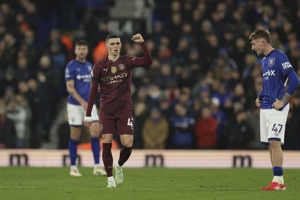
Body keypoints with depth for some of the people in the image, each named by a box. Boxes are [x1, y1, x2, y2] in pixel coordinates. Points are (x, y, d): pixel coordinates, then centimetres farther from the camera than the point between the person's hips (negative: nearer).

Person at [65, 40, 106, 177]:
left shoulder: (89, 66, 10)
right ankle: (73, 167, 12)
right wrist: (82, 102, -22)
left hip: (89, 104, 5)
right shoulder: (71, 66, -8)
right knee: (75, 136, 1)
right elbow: (70, 88, -14)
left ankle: (97, 166, -6)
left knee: (95, 132, -7)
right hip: (75, 105, -5)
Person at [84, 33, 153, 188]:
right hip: (106, 110, 0)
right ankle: (110, 178, 3)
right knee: (106, 143, -10)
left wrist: (142, 43, -27)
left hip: (125, 110, 0)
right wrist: (88, 115, 0)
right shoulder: (99, 66, 0)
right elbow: (93, 91, 2)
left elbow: (148, 61, -16)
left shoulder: (127, 62, 0)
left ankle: (119, 166, 22)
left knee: (128, 144, -9)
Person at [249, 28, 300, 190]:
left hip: (276, 108, -9)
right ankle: (279, 182, 10)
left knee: (274, 142, -14)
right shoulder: (264, 61, 16)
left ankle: (278, 180, -13)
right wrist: (260, 98, 14)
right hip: (265, 108, 9)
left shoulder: (279, 57, -11)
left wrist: (283, 101, -18)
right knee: (270, 144, 7)